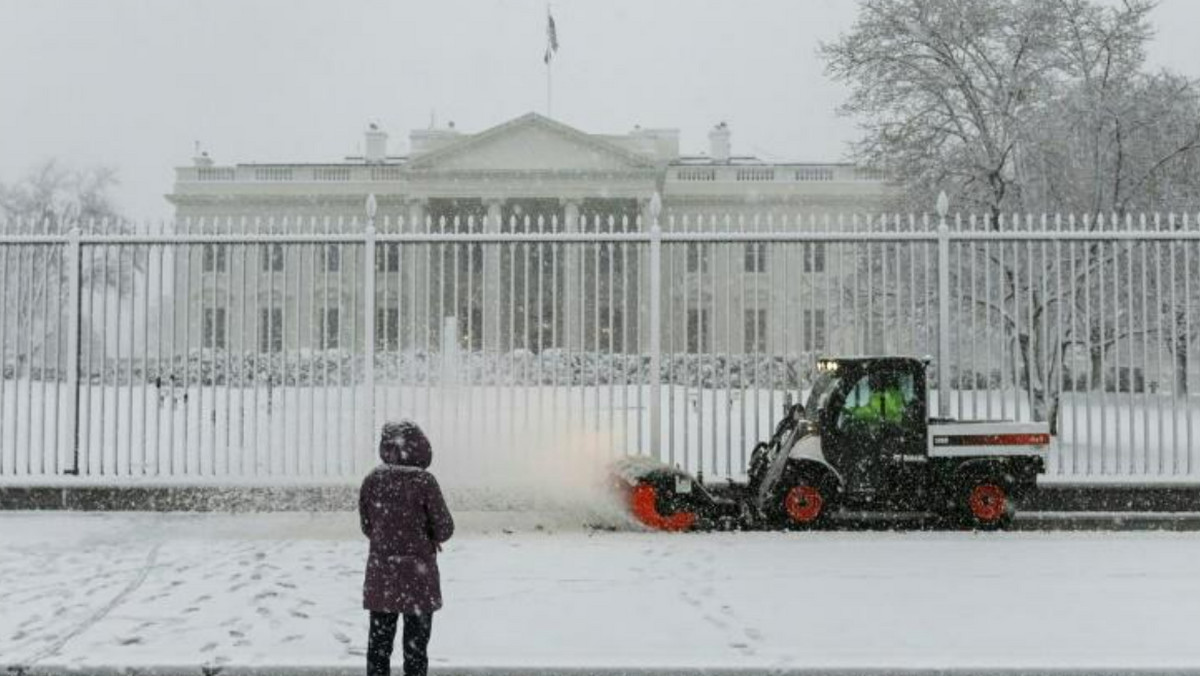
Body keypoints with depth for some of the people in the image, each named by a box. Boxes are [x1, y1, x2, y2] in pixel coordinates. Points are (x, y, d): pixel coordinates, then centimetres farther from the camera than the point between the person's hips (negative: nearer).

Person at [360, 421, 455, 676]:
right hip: (417, 571, -3)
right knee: (415, 643, 8)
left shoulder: (372, 480, -3)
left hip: (380, 573, 3)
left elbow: (367, 527, 6)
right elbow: (445, 528, -9)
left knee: (379, 641, 13)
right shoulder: (424, 481, -15)